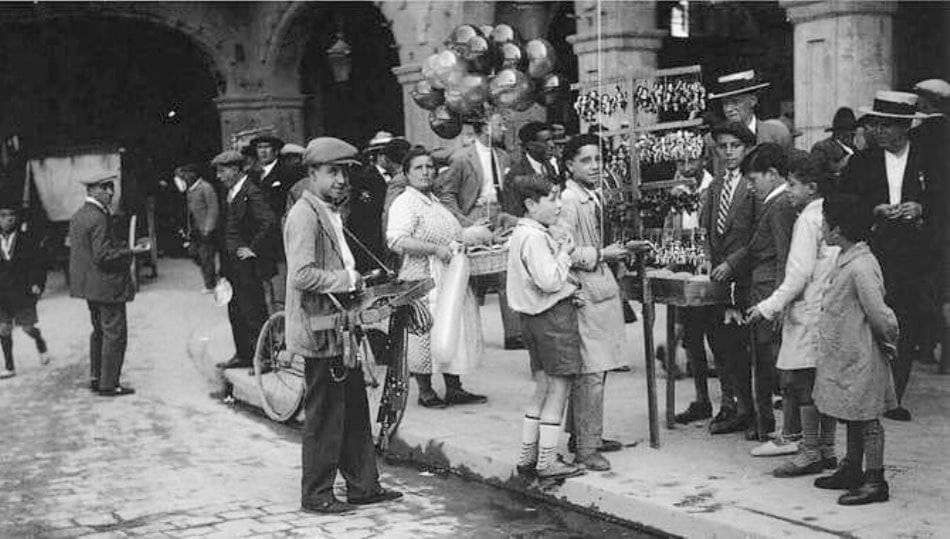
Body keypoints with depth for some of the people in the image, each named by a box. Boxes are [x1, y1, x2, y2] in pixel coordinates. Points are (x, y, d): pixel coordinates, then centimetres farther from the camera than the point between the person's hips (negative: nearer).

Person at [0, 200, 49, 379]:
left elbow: (38, 264, -1)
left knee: (27, 327, 3)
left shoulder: (27, 240, -2)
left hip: (23, 292, -2)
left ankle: (40, 343, 37)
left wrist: (37, 284, -11)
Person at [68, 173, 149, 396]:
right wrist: (131, 252, -18)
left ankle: (96, 378, 27)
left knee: (99, 331, 21)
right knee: (115, 333, -3)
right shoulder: (98, 219, -21)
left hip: (88, 285, 10)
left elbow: (72, 246, 18)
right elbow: (103, 256, -25)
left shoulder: (77, 216, 9)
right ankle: (108, 384, 1)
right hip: (106, 285, -10)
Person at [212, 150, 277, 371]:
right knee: (236, 312, 15)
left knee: (254, 313, -3)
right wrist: (224, 266, 17)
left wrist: (253, 249, -20)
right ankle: (243, 355, 24)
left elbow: (269, 222, -26)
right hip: (232, 265, 10)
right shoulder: (231, 194, 13)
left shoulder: (251, 193, -16)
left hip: (246, 264, -10)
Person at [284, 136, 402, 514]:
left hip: (341, 330, 10)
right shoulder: (304, 215, -15)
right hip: (320, 333, -10)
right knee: (324, 418, -1)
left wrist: (357, 281, 14)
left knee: (355, 412, 14)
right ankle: (316, 496, 10)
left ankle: (363, 487, 23)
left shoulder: (331, 213, 18)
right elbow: (302, 275, -25)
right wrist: (347, 279, -17)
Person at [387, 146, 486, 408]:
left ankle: (454, 388, 18)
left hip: (450, 280, 9)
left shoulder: (435, 203, 19)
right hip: (425, 281, -9)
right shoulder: (404, 203, -10)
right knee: (426, 335, -4)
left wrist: (459, 247, 15)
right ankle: (425, 391, 9)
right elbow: (397, 241, -24)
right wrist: (436, 250, -24)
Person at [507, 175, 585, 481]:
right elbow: (550, 280, -25)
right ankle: (547, 463, 1)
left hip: (533, 318, 10)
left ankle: (528, 457, 21)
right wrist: (564, 254, -12)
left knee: (542, 389, 16)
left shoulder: (520, 234, 14)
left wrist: (559, 253, 8)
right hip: (555, 316, -10)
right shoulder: (534, 237, -19)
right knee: (558, 389, -3)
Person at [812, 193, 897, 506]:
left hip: (860, 360, -10)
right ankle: (852, 471, 31)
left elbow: (880, 316, -23)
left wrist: (888, 344, -8)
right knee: (852, 419, 19)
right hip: (846, 357, 10)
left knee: (866, 420, 0)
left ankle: (875, 482, 8)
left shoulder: (860, 268, -24)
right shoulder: (845, 260, 7)